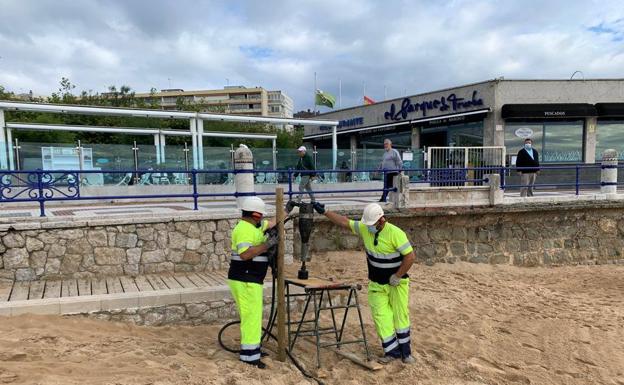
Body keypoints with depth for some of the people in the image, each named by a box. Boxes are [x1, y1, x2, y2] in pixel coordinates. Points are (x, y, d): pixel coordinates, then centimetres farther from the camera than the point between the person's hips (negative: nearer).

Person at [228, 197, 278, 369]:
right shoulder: (245, 229, -19)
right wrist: (267, 244, -28)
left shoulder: (253, 226, 13)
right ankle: (249, 354, 2)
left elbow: (272, 224, 28)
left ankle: (252, 348, 28)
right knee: (252, 316, -5)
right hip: (245, 281, -10)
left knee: (252, 315, 17)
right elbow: (245, 254, -31)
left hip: (249, 279, 10)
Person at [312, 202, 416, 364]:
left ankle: (405, 351, 21)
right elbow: (345, 222, 1)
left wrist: (397, 277, -19)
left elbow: (410, 256, -21)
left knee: (400, 315, 6)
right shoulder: (364, 228, -7)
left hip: (397, 283, -4)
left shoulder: (395, 233, -23)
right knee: (381, 316, 1)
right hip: (377, 284, 5)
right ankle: (392, 351, 11)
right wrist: (324, 212, -3)